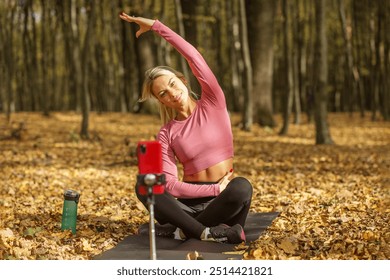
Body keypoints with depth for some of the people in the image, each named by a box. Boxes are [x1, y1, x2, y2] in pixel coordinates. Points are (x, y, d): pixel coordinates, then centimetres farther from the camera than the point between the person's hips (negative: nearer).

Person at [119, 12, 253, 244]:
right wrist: (215, 189, -18)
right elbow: (170, 185, -8)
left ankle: (183, 230, -25)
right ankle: (208, 232, -35)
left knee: (241, 186, -37)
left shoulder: (213, 104, 2)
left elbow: (194, 58, -12)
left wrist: (156, 26, -12)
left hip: (222, 202, -1)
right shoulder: (166, 135, 4)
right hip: (189, 203, 1)